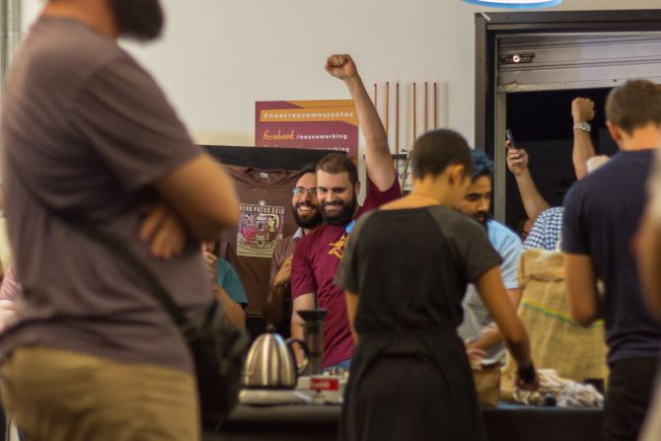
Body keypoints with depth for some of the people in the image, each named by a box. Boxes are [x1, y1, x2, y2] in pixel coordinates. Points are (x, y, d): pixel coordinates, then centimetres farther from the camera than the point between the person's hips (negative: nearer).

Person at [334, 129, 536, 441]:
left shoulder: (364, 229, 10)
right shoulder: (461, 230, -2)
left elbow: (358, 327, 13)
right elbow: (512, 330, 0)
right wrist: (526, 369, 20)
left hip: (372, 381, 4)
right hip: (436, 380, -4)